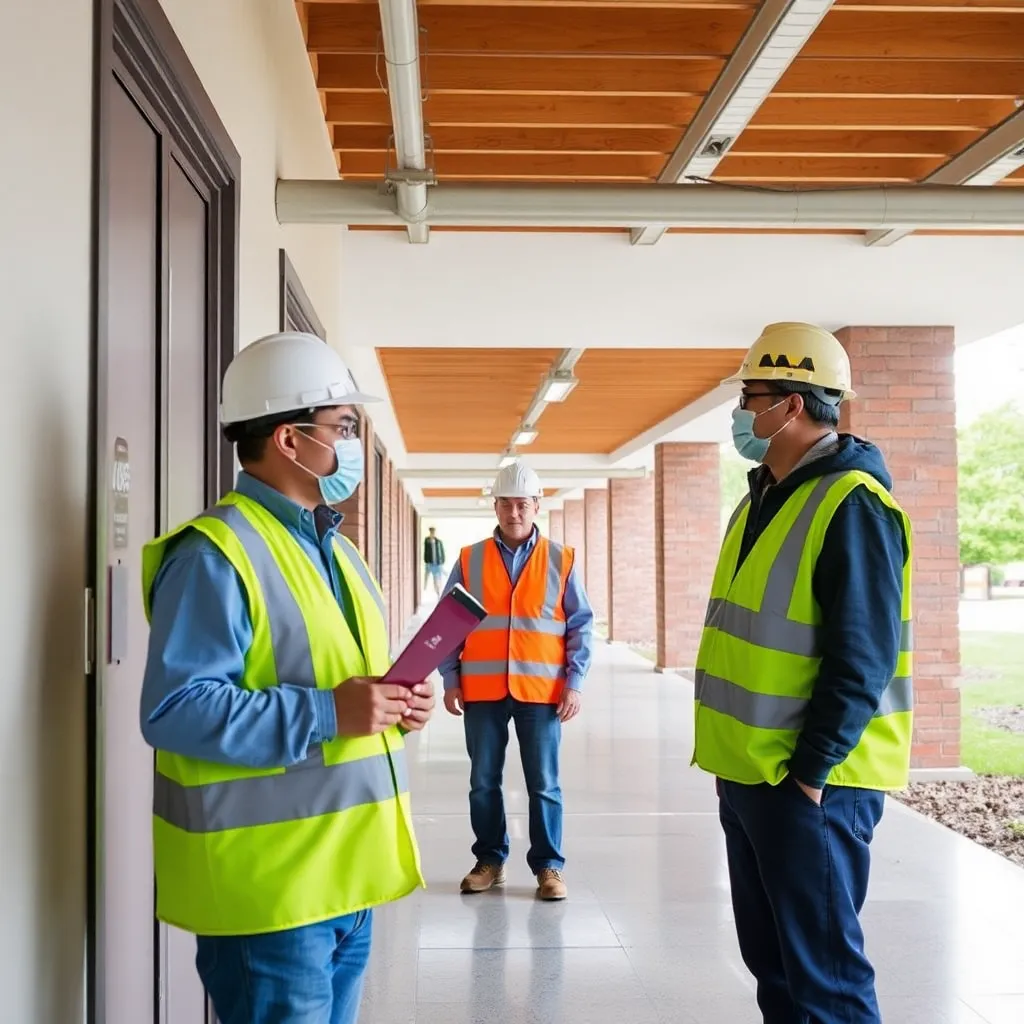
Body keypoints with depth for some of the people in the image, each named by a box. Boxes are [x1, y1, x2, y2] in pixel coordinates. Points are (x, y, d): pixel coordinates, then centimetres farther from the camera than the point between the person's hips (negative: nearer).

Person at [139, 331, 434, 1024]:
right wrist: (325, 713, -26)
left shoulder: (336, 550, 14)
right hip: (268, 883, -9)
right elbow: (173, 709, -24)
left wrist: (399, 698, 2)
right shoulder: (216, 555, -17)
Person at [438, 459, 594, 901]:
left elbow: (581, 625, 3)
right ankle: (490, 861, 24)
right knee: (483, 781, 9)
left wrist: (574, 682, -4)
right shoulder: (469, 559, 5)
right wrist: (450, 680, 0)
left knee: (543, 783, 4)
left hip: (541, 689, -1)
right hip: (482, 690, 1)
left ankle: (548, 866, 16)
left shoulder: (561, 560, 2)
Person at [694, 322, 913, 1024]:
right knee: (771, 958, 18)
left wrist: (810, 771, -19)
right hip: (749, 773, 9)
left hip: (808, 780, -9)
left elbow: (861, 658, -20)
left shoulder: (851, 503, -16)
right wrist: (733, 755, 16)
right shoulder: (763, 498, 13)